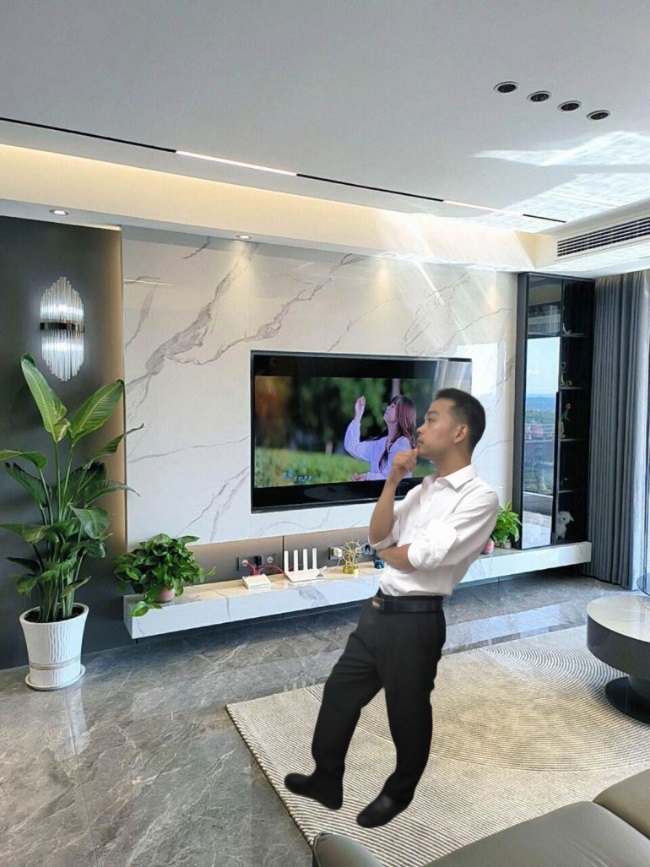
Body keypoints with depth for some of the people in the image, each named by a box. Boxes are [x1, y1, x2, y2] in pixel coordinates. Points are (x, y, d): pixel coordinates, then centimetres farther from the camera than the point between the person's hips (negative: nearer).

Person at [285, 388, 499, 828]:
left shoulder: (480, 497, -15)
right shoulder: (424, 487, 10)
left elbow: (421, 557, -20)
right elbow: (378, 537, 4)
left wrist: (390, 551, 1)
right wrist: (392, 481, -5)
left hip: (416, 619, -7)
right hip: (378, 608, 8)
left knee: (407, 714, 15)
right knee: (339, 692, 18)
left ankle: (398, 794, 42)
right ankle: (326, 780, 40)